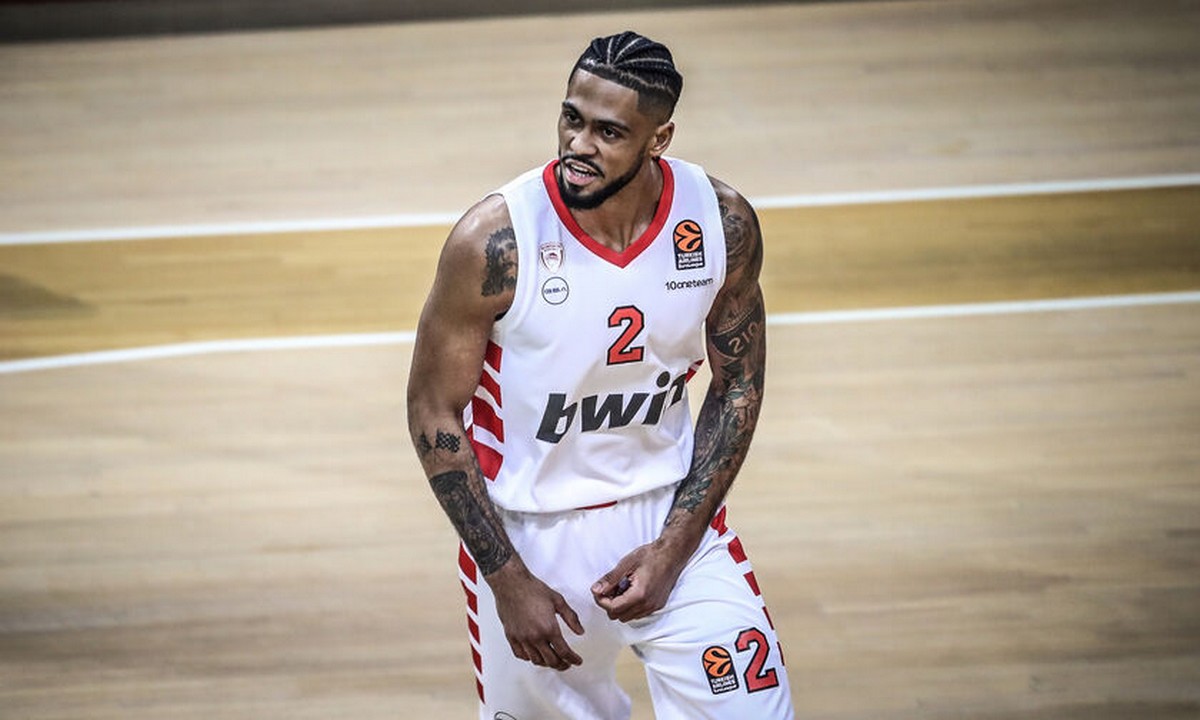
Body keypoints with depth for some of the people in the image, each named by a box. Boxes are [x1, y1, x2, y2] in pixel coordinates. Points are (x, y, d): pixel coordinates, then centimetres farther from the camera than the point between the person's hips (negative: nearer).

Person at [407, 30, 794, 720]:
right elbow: (434, 414, -11)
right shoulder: (495, 240, -21)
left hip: (671, 511, 2)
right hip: (526, 532, -2)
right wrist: (509, 580, -14)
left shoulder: (724, 223, -12)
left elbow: (738, 387, 1)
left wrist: (672, 549, -8)